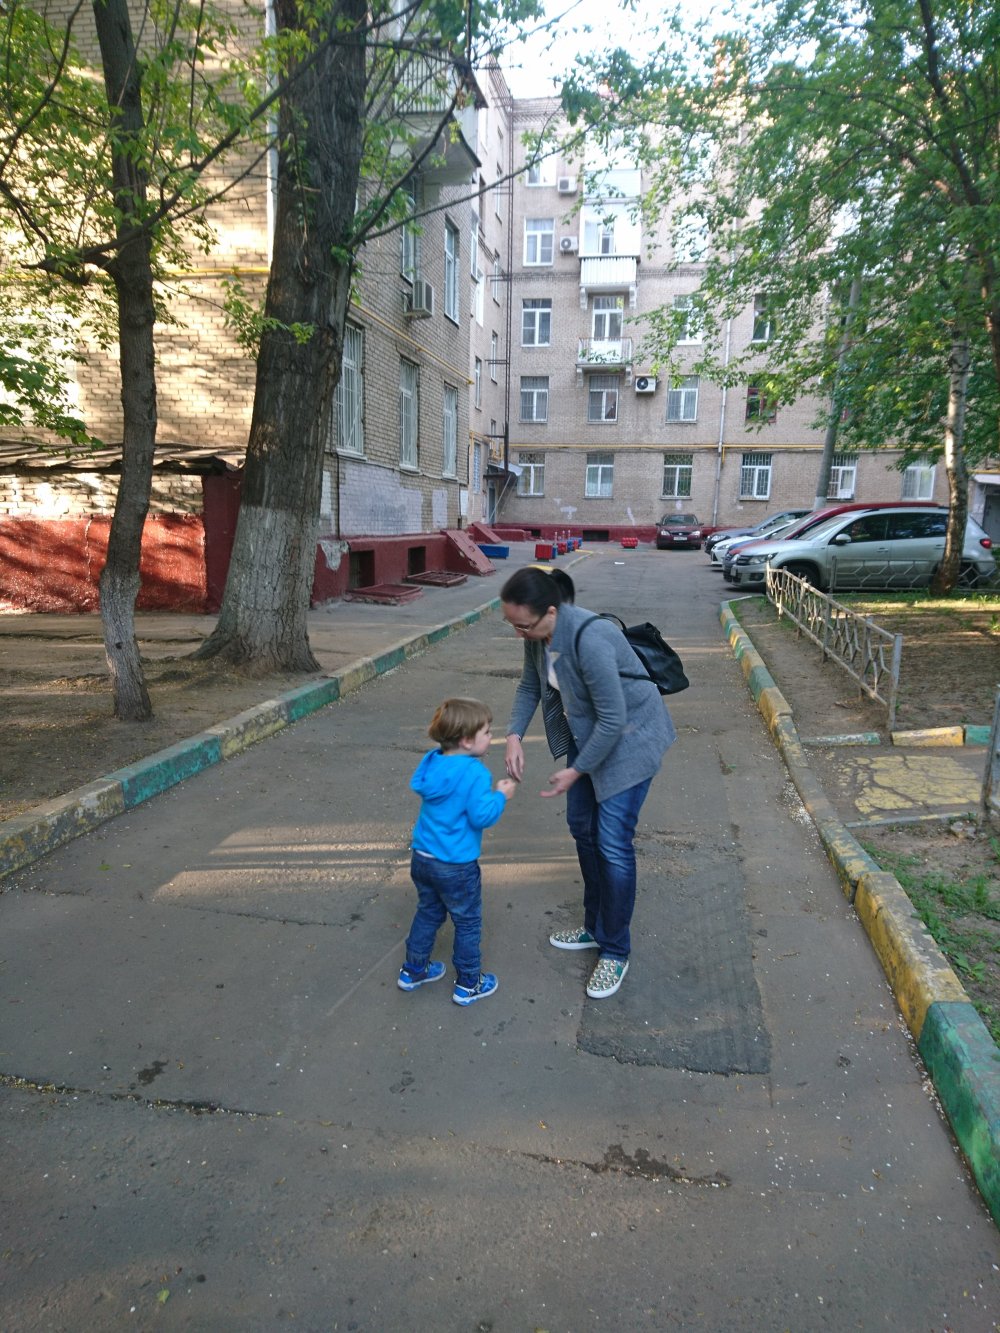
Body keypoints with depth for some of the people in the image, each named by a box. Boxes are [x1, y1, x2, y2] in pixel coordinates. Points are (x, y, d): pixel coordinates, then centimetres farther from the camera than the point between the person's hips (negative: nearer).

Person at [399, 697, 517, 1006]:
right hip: (456, 867, -7)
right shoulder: (475, 773, -24)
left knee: (428, 913, 26)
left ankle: (413, 970, 39)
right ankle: (468, 984, 27)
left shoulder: (431, 762, -2)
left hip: (422, 857, 7)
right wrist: (501, 795, -7)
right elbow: (481, 816, -24)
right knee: (468, 923, 13)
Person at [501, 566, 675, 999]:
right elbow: (530, 686, 8)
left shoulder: (589, 639, -35)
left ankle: (615, 951, 14)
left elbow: (613, 719, -30)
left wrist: (575, 771, -20)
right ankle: (595, 926, 35)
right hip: (586, 732, 9)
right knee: (582, 826, 16)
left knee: (613, 843, -5)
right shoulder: (538, 635, -10)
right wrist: (514, 735, -7)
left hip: (628, 738, -9)